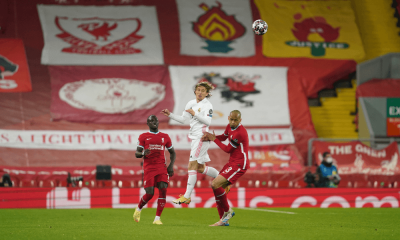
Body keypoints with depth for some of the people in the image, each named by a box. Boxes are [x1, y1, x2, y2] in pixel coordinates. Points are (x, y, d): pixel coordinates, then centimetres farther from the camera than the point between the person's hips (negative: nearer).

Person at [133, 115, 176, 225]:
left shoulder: (165, 137, 14)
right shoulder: (143, 137, 6)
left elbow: (172, 152, 22)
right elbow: (137, 154, 2)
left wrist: (171, 165, 6)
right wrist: (143, 153, -21)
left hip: (162, 168, 2)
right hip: (149, 168, -2)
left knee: (163, 190, -15)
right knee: (150, 193, -9)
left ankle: (157, 218, -9)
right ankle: (138, 209, 23)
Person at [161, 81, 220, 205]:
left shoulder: (207, 105, -7)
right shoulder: (191, 103, 13)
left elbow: (208, 121, -19)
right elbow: (183, 119, 18)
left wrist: (195, 114, -22)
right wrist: (170, 115, 8)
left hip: (202, 138, -8)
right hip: (194, 138, 8)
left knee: (192, 166, -12)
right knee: (200, 168, 12)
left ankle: (187, 196, -13)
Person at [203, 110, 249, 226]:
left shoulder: (239, 133, -22)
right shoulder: (230, 127, 7)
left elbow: (228, 149, -13)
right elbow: (223, 137, 25)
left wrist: (214, 139, -3)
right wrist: (210, 137, 4)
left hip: (239, 164, -10)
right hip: (232, 163, 10)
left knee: (215, 185, -19)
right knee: (217, 186, 7)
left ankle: (227, 211, -2)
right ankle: (223, 220, 12)